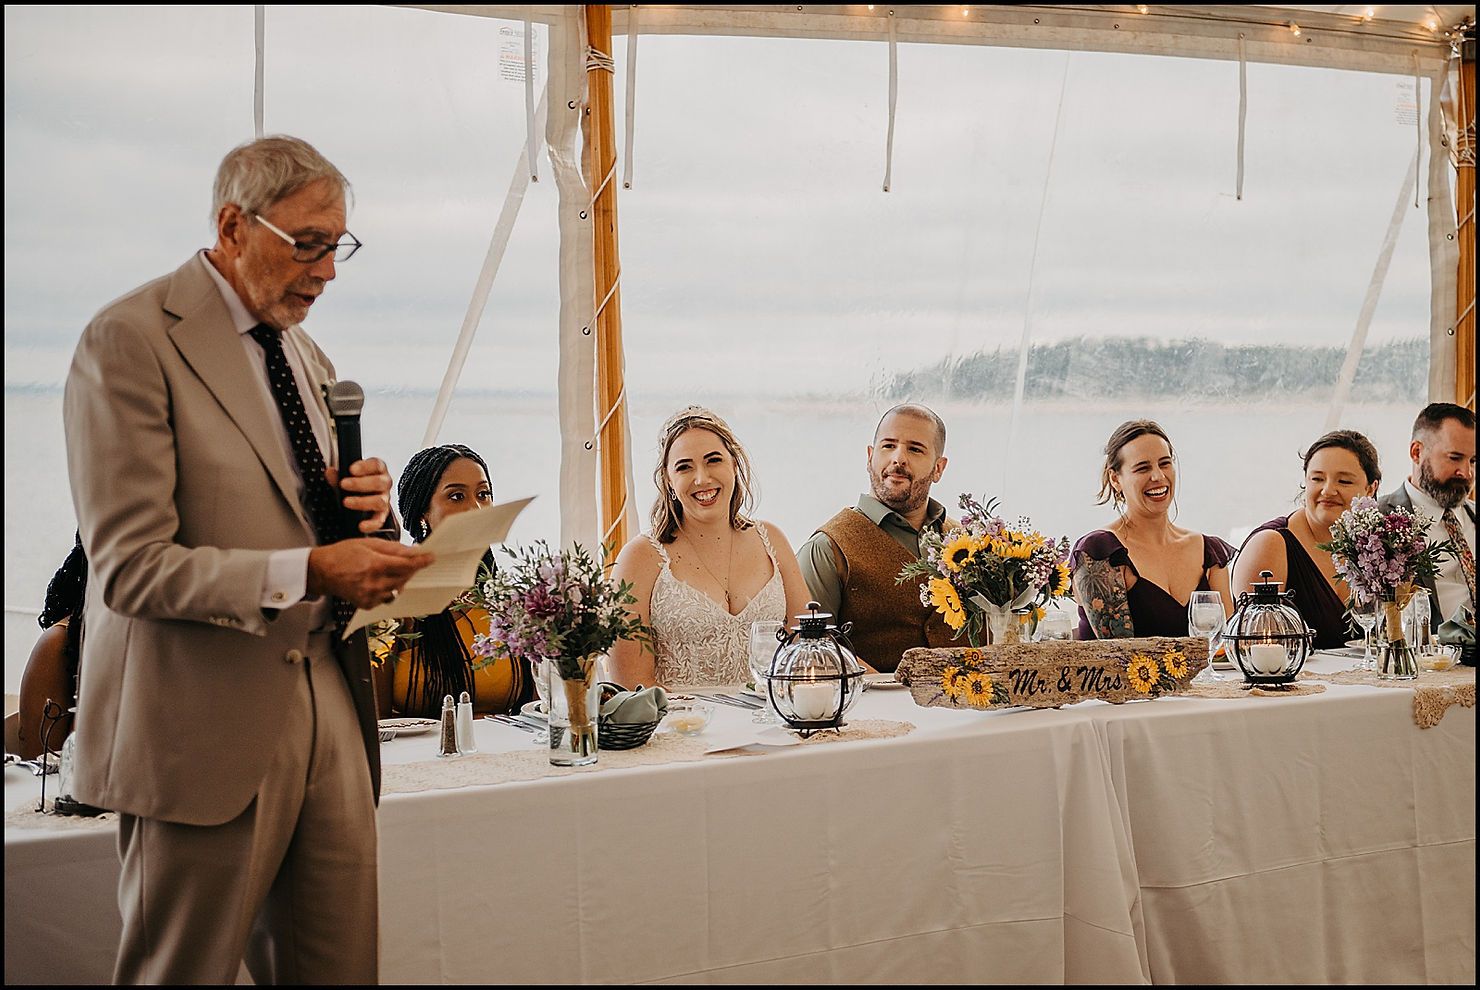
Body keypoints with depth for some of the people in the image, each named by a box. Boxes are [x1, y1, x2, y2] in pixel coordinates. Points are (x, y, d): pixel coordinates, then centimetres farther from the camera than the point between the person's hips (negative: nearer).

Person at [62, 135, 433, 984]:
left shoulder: (305, 353, 16)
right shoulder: (131, 340, -10)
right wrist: (306, 573, -25)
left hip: (329, 704, 7)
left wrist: (360, 504, 0)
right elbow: (130, 567, -16)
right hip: (206, 727, -7)